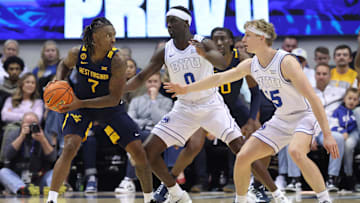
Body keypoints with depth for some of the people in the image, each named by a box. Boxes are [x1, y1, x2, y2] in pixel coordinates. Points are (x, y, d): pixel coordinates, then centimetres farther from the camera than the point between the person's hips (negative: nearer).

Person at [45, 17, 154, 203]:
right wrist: (58, 81, -13)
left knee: (138, 152, -4)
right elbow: (65, 64, 7)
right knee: (69, 148, -21)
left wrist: (81, 103, -33)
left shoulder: (116, 62, -26)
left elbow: (114, 98, -25)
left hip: (110, 108, 0)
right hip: (80, 105, 0)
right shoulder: (77, 53, -19)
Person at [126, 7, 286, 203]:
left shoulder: (203, 44, -14)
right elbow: (141, 77, 1)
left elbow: (223, 64, -32)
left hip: (212, 105, -4)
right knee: (148, 151, -5)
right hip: (184, 108, 4)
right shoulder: (165, 52, -3)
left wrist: (204, 54, -53)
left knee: (241, 148, -16)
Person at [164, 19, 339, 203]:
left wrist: (327, 134, -33)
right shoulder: (251, 65, -1)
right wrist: (187, 89, 20)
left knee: (295, 152, -36)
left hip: (303, 116, -8)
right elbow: (220, 78, 14)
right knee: (242, 157, 0)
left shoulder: (286, 62, -24)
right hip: (281, 119, 8)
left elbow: (313, 98, -28)